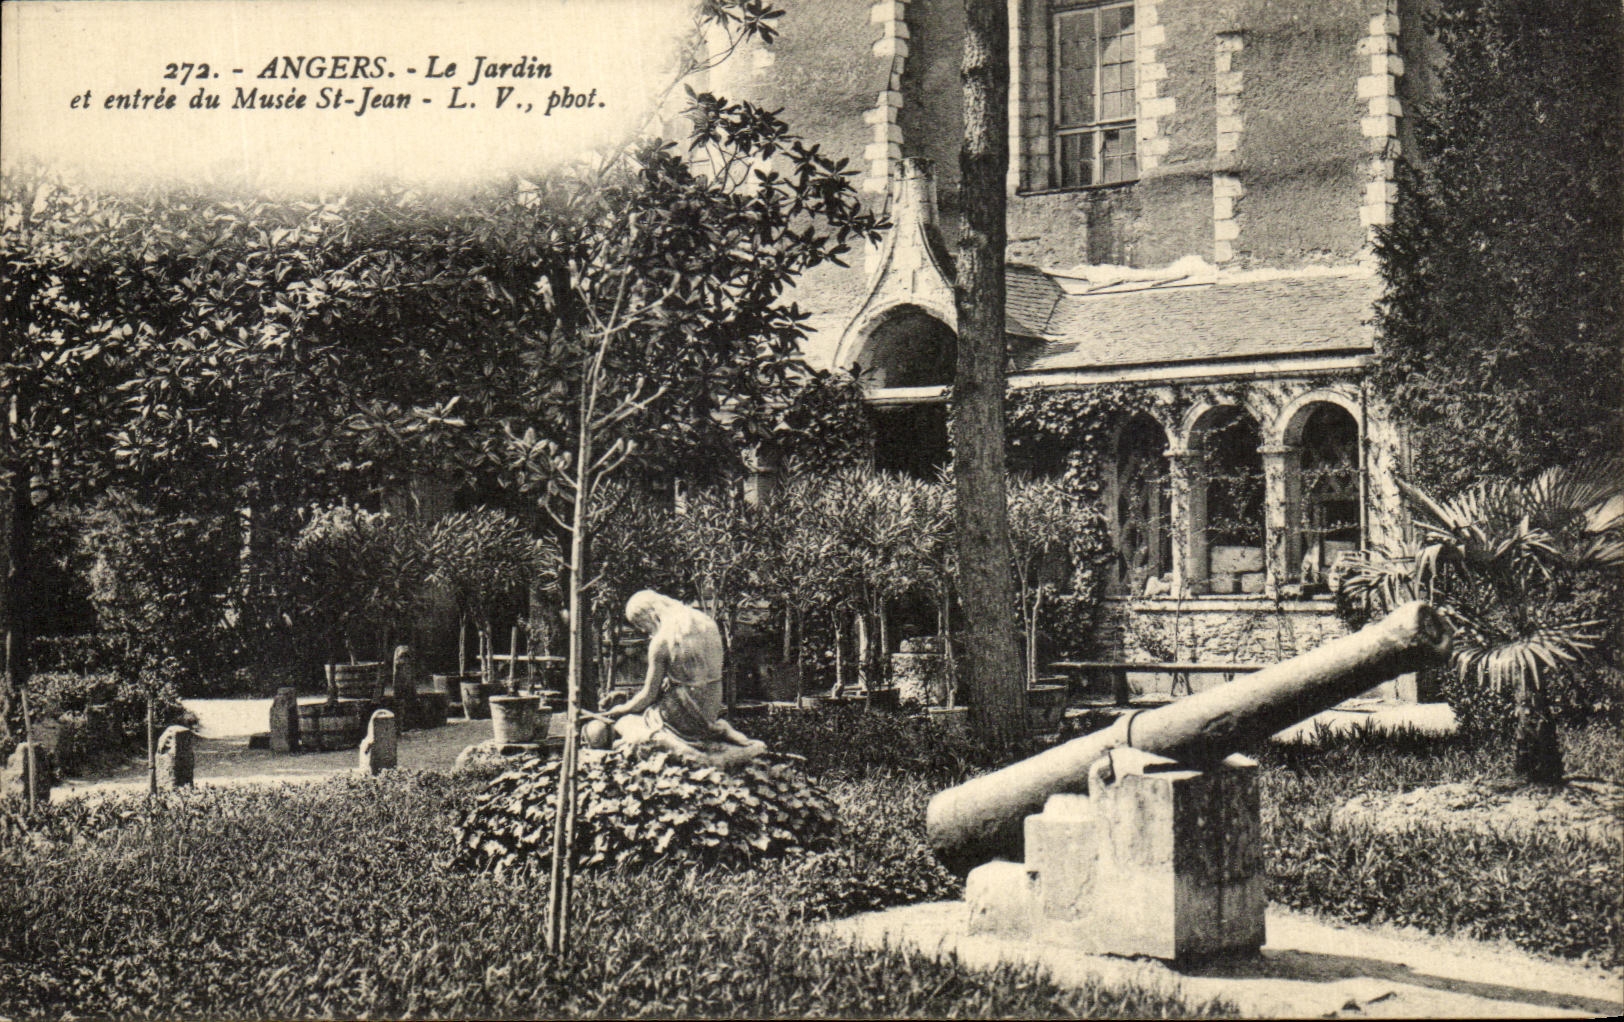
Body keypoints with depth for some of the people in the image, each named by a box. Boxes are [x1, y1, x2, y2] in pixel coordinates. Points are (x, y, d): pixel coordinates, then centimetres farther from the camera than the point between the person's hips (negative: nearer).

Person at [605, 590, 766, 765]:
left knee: (623, 723, 6)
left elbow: (648, 696, -9)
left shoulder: (661, 641, -17)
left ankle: (678, 747, -14)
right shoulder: (707, 623, 1)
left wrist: (620, 709, 7)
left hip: (680, 714, -7)